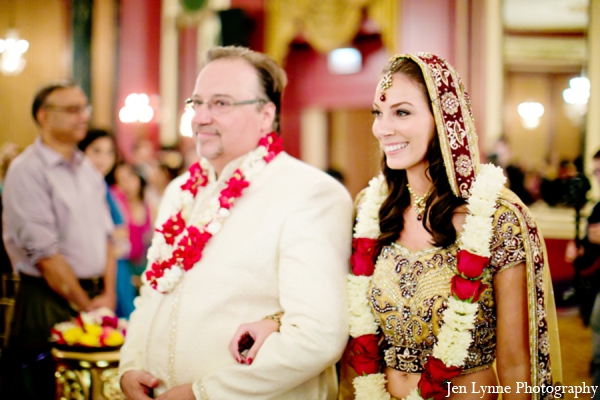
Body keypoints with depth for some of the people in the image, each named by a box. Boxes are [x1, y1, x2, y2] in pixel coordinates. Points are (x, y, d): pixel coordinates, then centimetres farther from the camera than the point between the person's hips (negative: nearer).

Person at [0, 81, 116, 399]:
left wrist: (108, 294, 3)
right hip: (49, 302, -6)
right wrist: (85, 305, -10)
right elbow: (45, 255, -13)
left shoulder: (87, 169, 15)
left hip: (95, 296, 7)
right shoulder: (27, 170, -9)